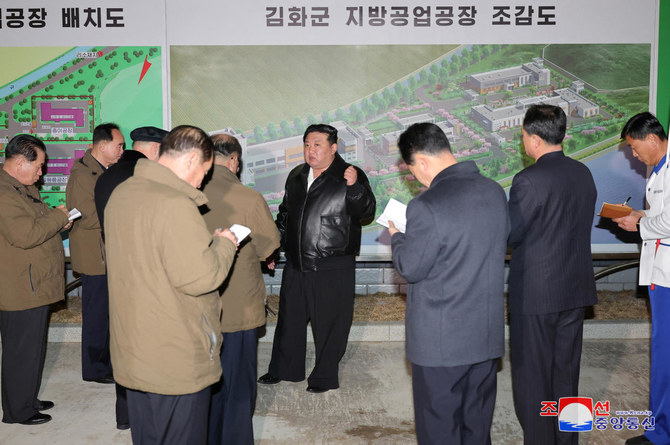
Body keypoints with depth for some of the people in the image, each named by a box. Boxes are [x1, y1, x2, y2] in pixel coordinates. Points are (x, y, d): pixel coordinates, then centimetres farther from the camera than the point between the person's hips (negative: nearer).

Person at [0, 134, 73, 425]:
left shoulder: (23, 186, 15)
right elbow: (26, 235, -28)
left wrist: (58, 223, 10)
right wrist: (58, 217, -15)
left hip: (35, 286, 10)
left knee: (31, 347, 20)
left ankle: (27, 399, 34)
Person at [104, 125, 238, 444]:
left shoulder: (121, 194, 7)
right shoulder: (175, 204, -23)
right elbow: (199, 277, -24)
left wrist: (207, 241, 13)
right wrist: (223, 244, -6)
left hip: (132, 354, 9)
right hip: (177, 362, -9)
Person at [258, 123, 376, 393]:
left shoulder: (350, 176, -6)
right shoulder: (296, 176, 13)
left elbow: (367, 213, -15)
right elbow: (285, 213, 23)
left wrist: (355, 187, -30)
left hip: (333, 267, -6)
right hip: (296, 263, 6)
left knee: (329, 323, 2)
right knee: (289, 318, 16)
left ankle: (325, 376, 19)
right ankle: (283, 369, 33)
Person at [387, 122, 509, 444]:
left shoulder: (426, 206, -23)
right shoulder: (494, 191, -1)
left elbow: (410, 268, -15)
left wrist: (397, 237, 4)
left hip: (441, 340, -6)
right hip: (488, 332, 7)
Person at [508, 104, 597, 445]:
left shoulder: (529, 180, -19)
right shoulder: (583, 173, 4)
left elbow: (510, 236, -14)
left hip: (535, 293, -7)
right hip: (576, 289, 7)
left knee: (532, 377, 6)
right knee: (566, 371, 19)